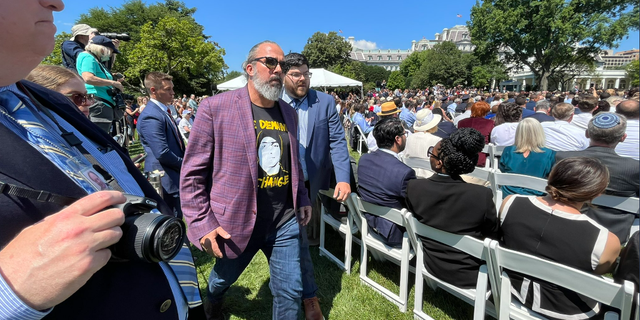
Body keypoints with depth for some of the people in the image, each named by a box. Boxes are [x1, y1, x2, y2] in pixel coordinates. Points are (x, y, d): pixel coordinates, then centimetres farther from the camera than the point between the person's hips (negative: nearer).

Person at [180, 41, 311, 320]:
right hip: (235, 222, -2)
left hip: (285, 222, 3)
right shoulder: (215, 107, -12)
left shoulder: (289, 113, 5)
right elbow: (192, 172, -10)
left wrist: (302, 198, 11)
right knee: (223, 279, 26)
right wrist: (202, 225, -12)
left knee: (291, 291, 11)